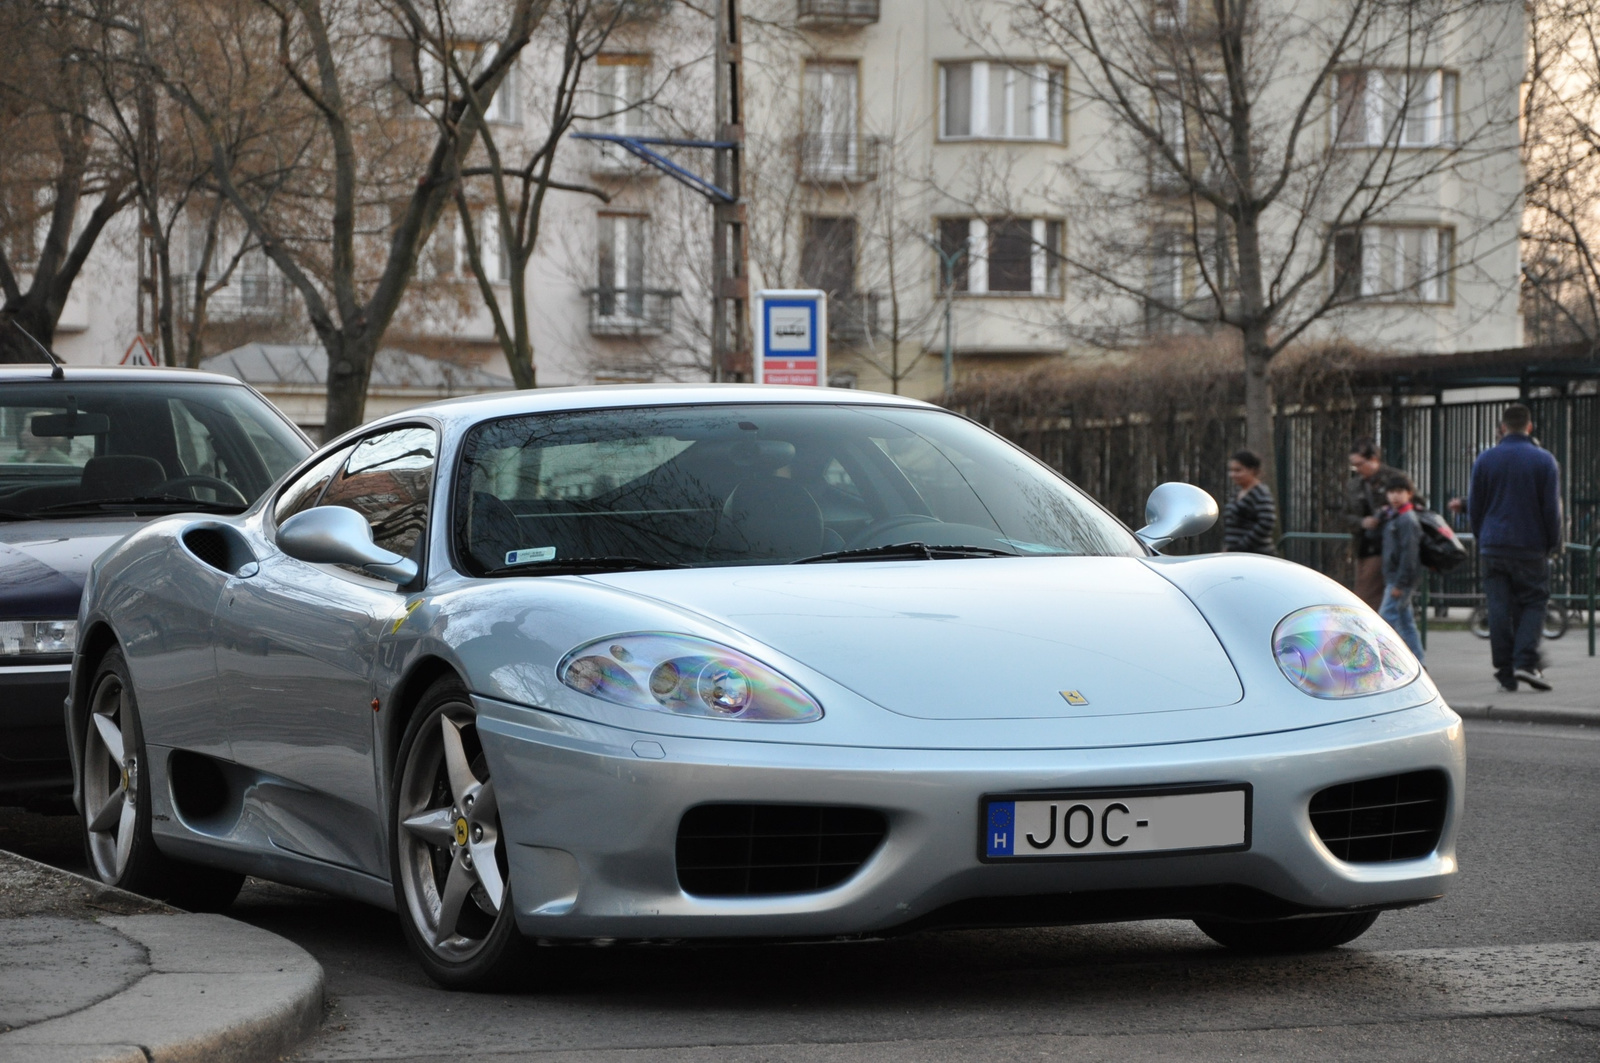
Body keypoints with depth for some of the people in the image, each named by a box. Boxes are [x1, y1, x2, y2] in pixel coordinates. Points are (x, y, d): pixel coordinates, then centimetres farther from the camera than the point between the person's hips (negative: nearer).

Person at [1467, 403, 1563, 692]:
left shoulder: (1485, 460, 3)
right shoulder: (1544, 461, -3)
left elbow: (1474, 506, 7)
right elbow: (1552, 508, -2)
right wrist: (1553, 544, 10)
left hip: (1493, 547, 2)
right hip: (1531, 547, -2)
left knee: (1499, 609, 4)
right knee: (1532, 603, 6)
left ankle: (1505, 672, 2)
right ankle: (1525, 662, -12)